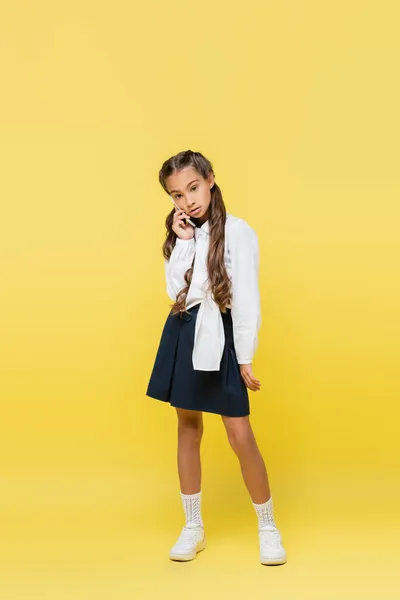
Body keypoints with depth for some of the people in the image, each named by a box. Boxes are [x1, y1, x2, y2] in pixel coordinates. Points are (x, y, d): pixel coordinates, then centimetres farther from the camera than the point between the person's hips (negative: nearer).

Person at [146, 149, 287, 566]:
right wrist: (184, 241, -10)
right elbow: (176, 292, -4)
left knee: (240, 435, -6)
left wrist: (246, 358, -11)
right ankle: (193, 527, 25)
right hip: (183, 335, 6)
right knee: (188, 428, 11)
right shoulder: (180, 233, 8)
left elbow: (246, 298, -11)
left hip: (220, 337, -5)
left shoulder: (237, 231, -10)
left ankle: (268, 528, 14)